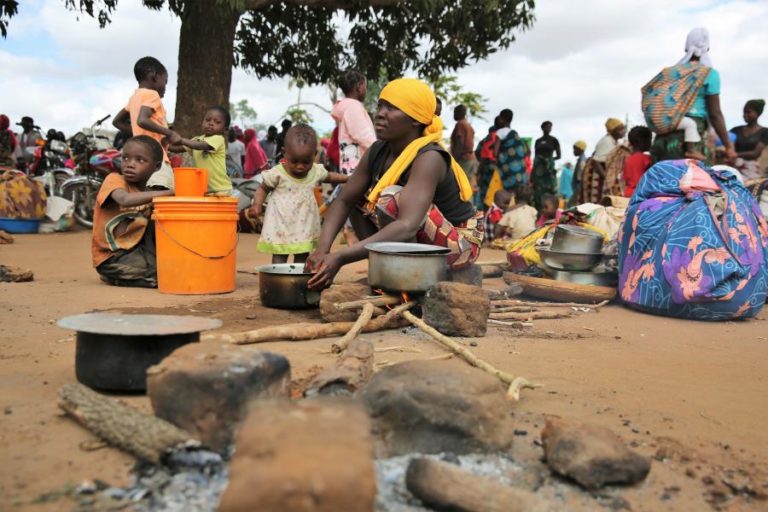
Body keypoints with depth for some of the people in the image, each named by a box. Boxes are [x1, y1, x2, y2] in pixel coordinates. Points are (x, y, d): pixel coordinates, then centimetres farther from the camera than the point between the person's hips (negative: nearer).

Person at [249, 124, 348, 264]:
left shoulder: (316, 171, -1)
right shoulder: (277, 173, -13)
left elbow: (329, 176, 20)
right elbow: (263, 188, -2)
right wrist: (257, 205, -18)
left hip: (304, 227, 4)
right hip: (281, 226, -4)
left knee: (302, 258, 12)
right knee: (279, 258, 1)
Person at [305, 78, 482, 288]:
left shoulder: (429, 158, -27)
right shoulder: (377, 152, -4)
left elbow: (407, 227, -40)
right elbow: (343, 201, -1)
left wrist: (340, 257, -44)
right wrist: (322, 249, -20)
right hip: (422, 245, 8)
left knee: (391, 198, -28)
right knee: (357, 198, 2)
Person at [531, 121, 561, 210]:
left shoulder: (554, 140, 3)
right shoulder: (538, 141, 12)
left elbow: (558, 156, 4)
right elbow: (535, 156, 14)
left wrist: (550, 159, -11)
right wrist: (532, 172, 9)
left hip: (549, 167, -3)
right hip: (538, 168, 3)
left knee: (549, 190, -9)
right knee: (537, 190, 0)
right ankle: (538, 210, 3)